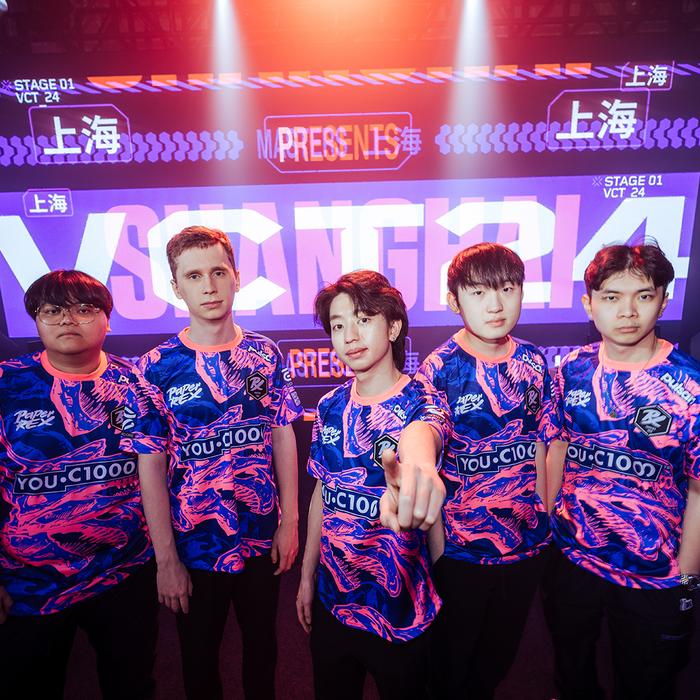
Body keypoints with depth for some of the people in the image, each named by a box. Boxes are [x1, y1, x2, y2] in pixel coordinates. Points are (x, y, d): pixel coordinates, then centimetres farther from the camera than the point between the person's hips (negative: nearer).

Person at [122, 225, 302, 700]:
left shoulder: (265, 354, -5)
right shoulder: (157, 368, -12)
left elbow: (283, 437, -1)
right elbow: (150, 465, -10)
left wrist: (290, 522, -2)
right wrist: (166, 558, -9)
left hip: (263, 540, 2)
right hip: (193, 547, -1)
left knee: (262, 647, 23)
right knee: (200, 659, 21)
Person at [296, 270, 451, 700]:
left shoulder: (422, 401, -16)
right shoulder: (330, 407, -2)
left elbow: (421, 434, -42)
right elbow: (323, 492, 7)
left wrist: (417, 465, -65)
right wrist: (307, 575, 10)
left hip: (399, 606, -4)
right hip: (331, 600, 4)